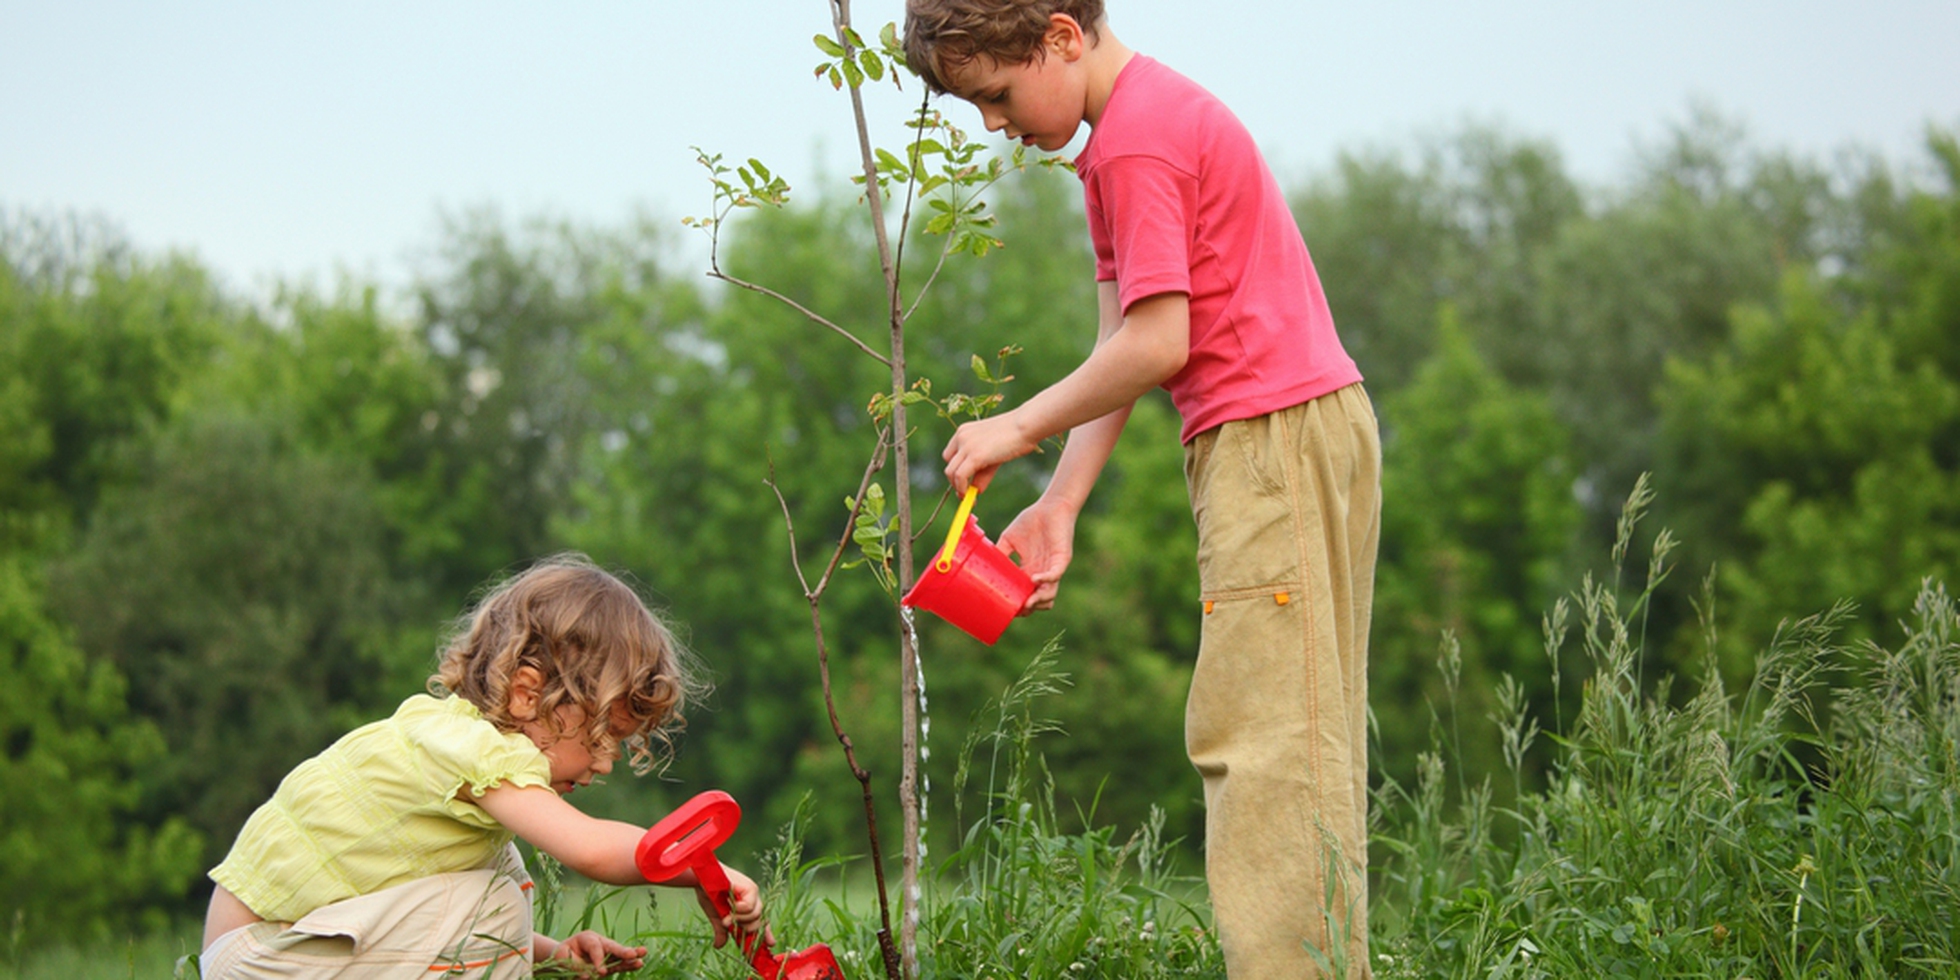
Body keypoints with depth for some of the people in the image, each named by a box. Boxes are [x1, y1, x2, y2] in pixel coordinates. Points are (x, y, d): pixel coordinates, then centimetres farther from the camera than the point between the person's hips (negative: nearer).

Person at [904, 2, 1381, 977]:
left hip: (1272, 436, -11)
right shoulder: (1159, 113, 19)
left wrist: (1017, 429, -7)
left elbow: (1156, 344, -19)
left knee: (1260, 735, -12)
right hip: (1309, 427, 11)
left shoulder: (1134, 145, -13)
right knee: (1295, 740, 9)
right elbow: (1121, 343, 15)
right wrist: (1059, 506, 9)